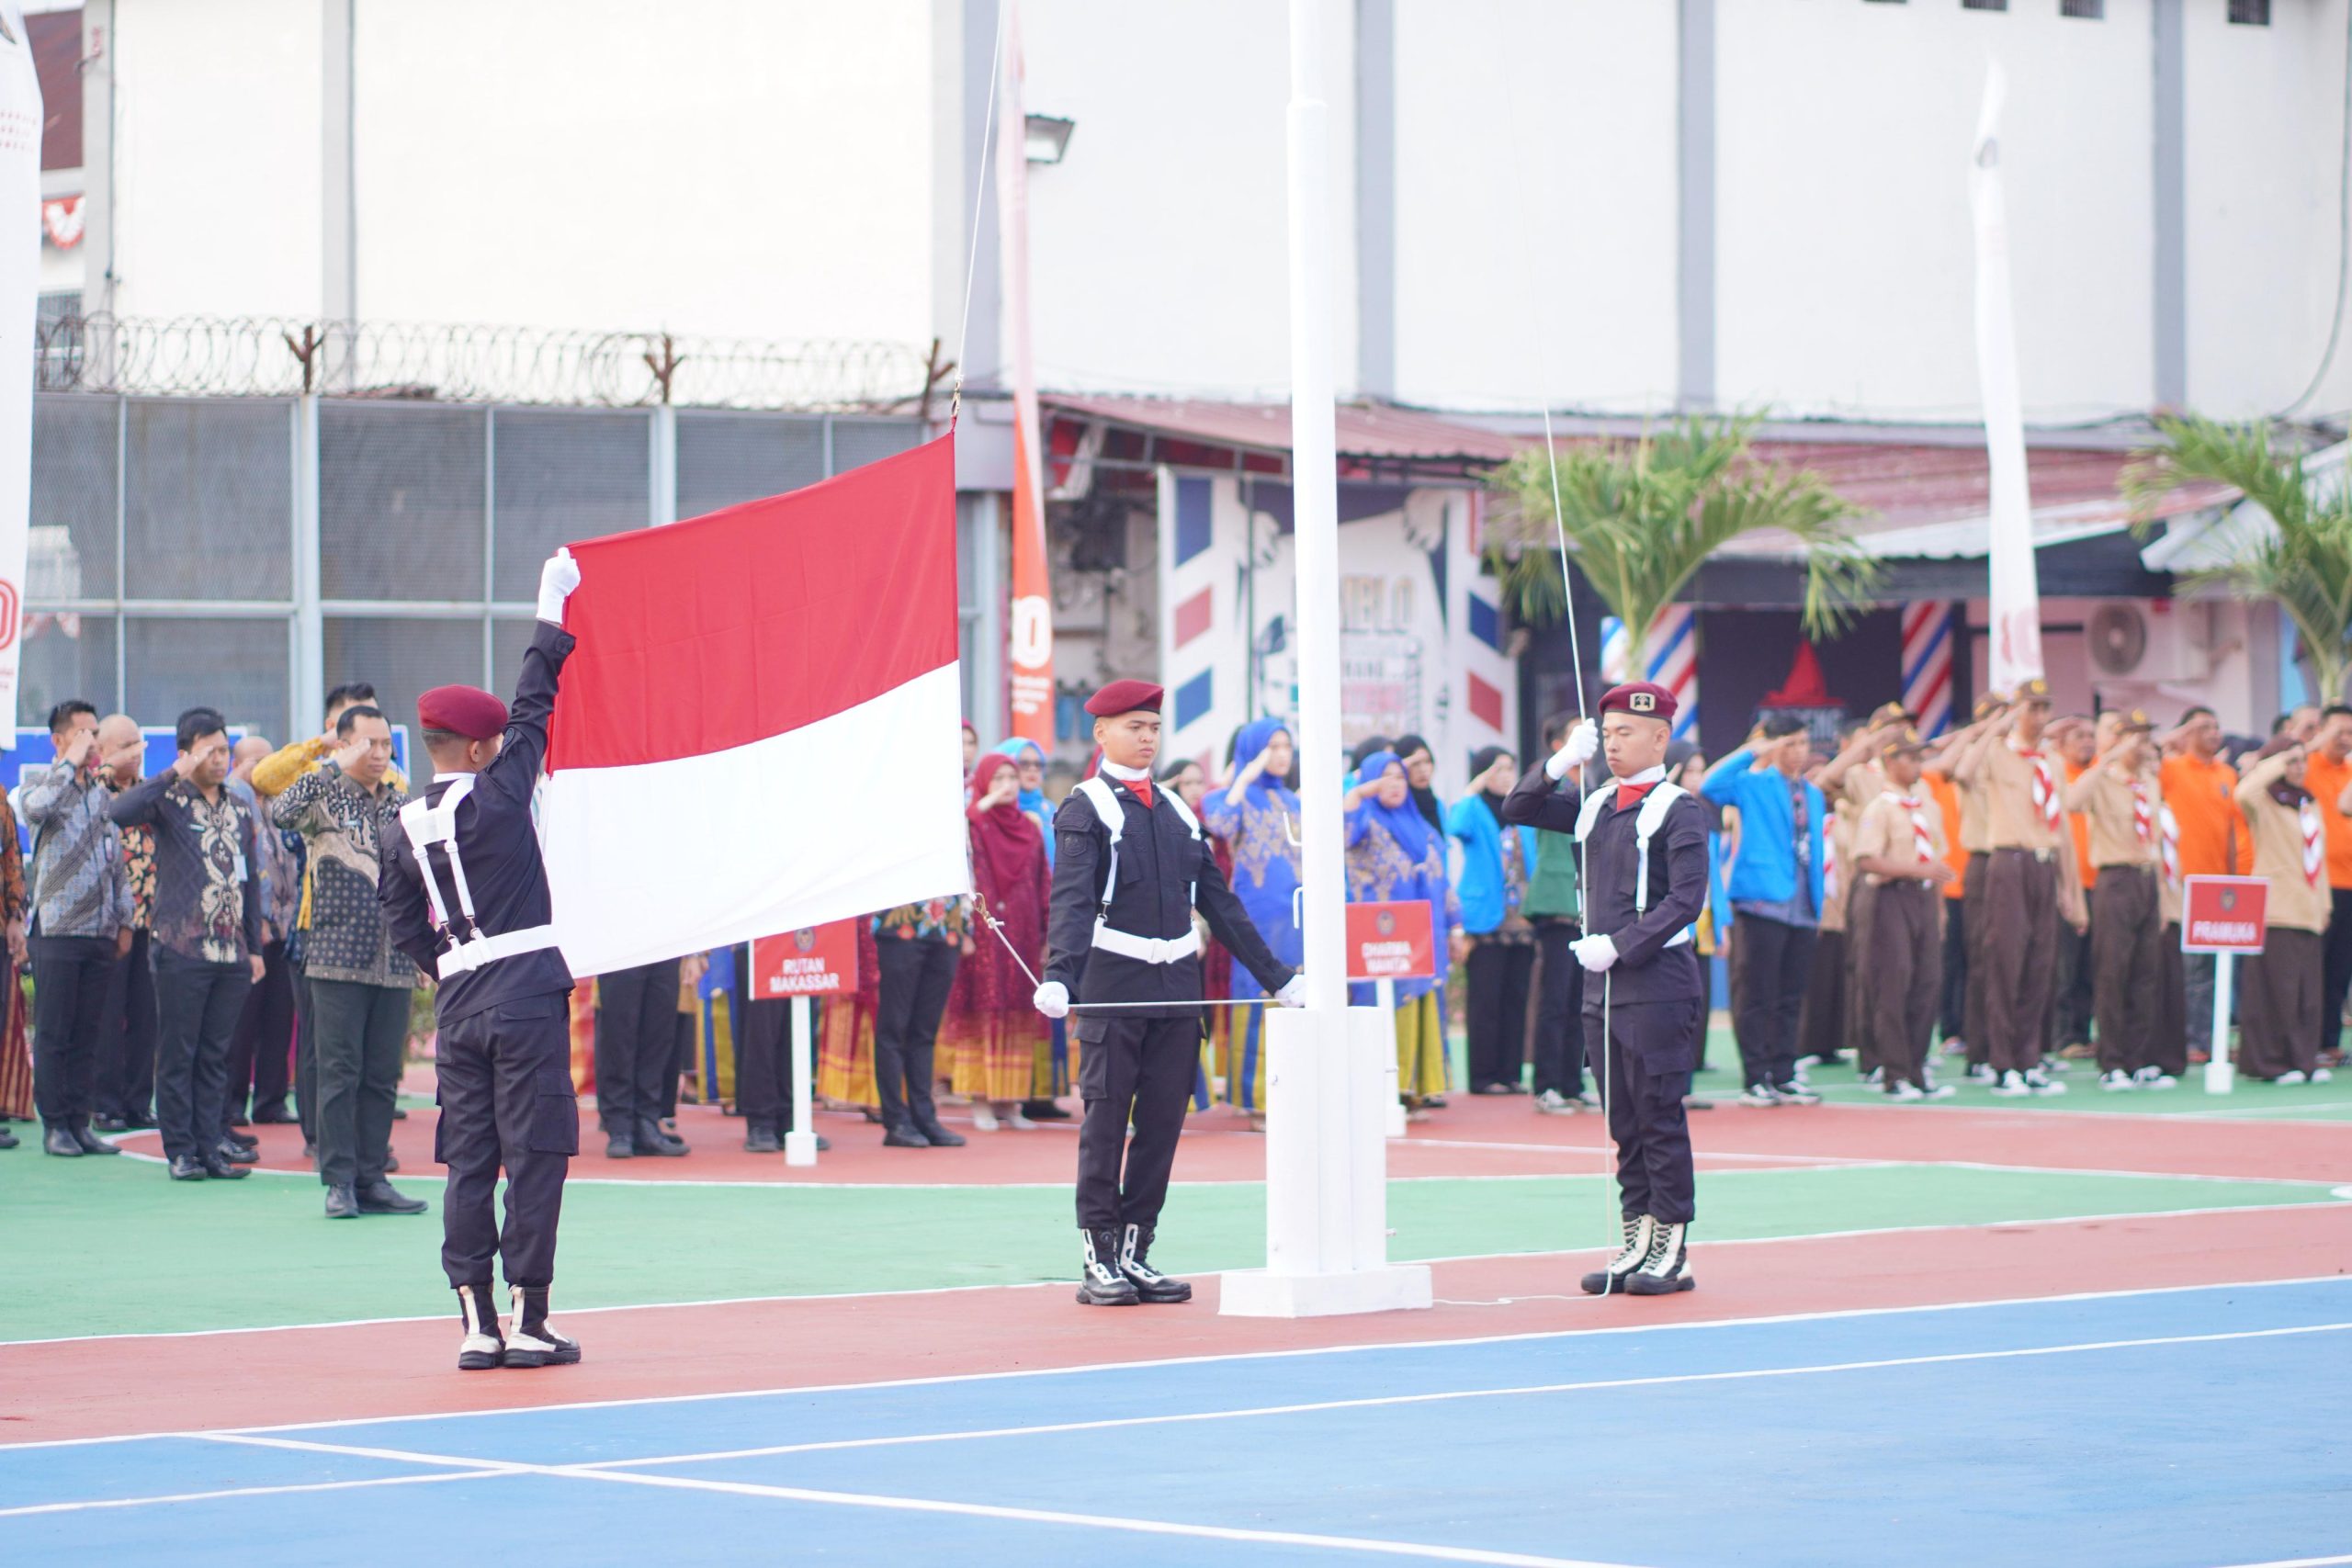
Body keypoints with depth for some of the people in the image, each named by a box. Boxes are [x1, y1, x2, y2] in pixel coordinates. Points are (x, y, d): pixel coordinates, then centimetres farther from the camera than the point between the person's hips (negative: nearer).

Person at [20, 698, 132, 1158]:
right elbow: (35, 808, -26)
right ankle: (54, 1124, 3)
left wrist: (123, 919, 15)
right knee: (53, 1033, -2)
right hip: (57, 929, -5)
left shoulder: (103, 792, 16)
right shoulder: (42, 783, -1)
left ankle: (80, 1121, 10)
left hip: (100, 931, 5)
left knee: (87, 1034, 6)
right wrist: (71, 763, -16)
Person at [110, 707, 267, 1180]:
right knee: (178, 1053, -1)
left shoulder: (239, 810, 15)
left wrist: (255, 946, 16)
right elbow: (120, 812, -23)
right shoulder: (170, 801, -2)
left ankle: (211, 1145, 11)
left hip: (231, 952, 5)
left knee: (216, 1054, 7)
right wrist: (174, 776, -19)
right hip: (182, 949, -5)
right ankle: (181, 1151, 4)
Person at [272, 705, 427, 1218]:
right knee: (340, 1072, -5)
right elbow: (282, 813, -22)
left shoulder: (402, 805, 14)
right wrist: (336, 766, -24)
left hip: (394, 961, 4)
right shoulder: (326, 798, 0)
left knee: (382, 1076, 5)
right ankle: (339, 1181, -2)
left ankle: (371, 1179, 10)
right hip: (339, 959, -4)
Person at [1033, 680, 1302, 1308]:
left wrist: (1276, 974, 18)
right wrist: (1058, 975, -31)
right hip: (1113, 980, -6)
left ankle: (1135, 1253, 12)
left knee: (1163, 1121, 5)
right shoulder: (1084, 809, -2)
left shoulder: (1177, 811, 16)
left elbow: (1218, 900, 20)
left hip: (1177, 984, 6)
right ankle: (1099, 1262, 0)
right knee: (1105, 1119, -3)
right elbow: (1072, 898, -15)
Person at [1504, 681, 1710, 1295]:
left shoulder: (1677, 810, -6)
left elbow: (1686, 900, -14)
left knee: (1660, 1119, -4)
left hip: (1658, 985, -7)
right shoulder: (1596, 805, 14)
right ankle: (1638, 1243, 14)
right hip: (1602, 987, 7)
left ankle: (1672, 1253, -1)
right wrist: (1563, 761, 3)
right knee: (1622, 1123, 9)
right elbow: (1520, 808, 19)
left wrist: (1618, 946, -18)